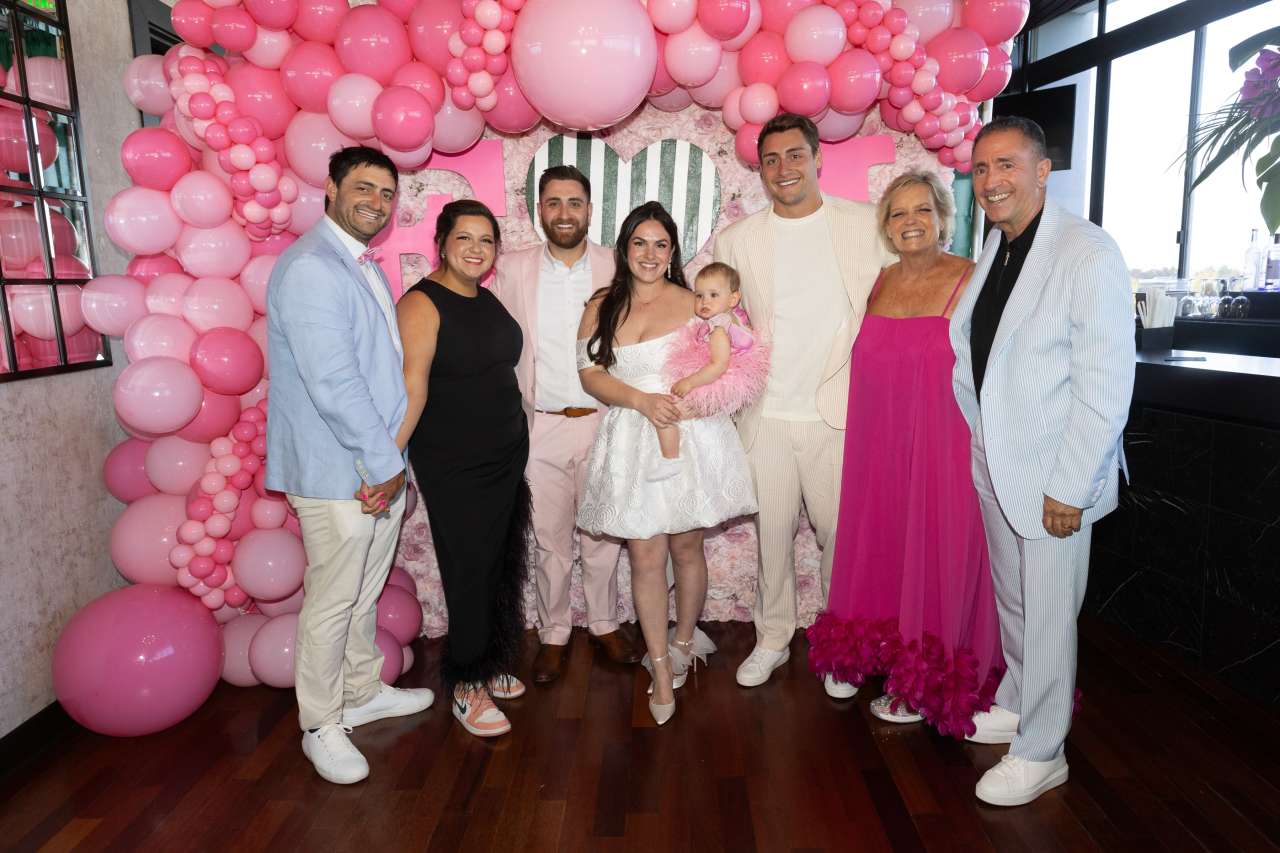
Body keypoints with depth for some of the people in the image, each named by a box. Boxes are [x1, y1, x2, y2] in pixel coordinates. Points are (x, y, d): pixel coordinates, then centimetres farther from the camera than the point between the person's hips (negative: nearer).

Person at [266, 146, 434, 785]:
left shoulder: (364, 268, 14)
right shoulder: (310, 267, -17)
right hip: (337, 473, -9)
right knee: (333, 601, 5)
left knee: (366, 591, 21)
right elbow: (333, 383, -24)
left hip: (383, 466, 9)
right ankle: (321, 727, 23)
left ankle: (363, 692, 39)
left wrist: (393, 461, 10)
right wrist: (383, 464, -17)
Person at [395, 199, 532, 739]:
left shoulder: (490, 299, 9)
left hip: (506, 457, 7)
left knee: (500, 566, 14)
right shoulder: (422, 303, -13)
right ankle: (466, 687, 19)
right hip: (452, 466, -7)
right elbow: (411, 385, -22)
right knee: (470, 571, 1)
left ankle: (488, 665, 33)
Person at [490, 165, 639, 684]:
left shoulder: (617, 268, 0)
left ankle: (605, 624, 34)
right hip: (541, 427, 0)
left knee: (602, 535, 13)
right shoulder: (513, 269, 0)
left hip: (603, 423, 0)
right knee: (550, 540, 11)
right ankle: (553, 633, 29)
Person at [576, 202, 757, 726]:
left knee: (686, 548, 10)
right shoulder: (601, 308, 7)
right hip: (631, 442, 1)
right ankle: (662, 669, 13)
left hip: (691, 437, -1)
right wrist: (642, 400, -15)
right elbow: (591, 375, 0)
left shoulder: (692, 304, 1)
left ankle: (684, 639, 35)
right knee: (645, 556, 0)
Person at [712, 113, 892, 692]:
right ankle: (772, 638, 30)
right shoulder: (737, 240, 4)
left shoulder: (866, 224, 1)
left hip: (841, 411, -1)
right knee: (772, 532, 11)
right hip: (766, 414, 1)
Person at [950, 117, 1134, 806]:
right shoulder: (994, 248, 7)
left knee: (1047, 615, 7)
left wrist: (1070, 487, -19)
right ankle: (1015, 704, 43)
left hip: (1053, 474, -7)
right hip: (994, 461, 7)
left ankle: (1040, 751, 25)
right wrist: (981, 442, 11)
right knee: (1011, 597, 22)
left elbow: (1106, 386, -19)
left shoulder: (1089, 253, -17)